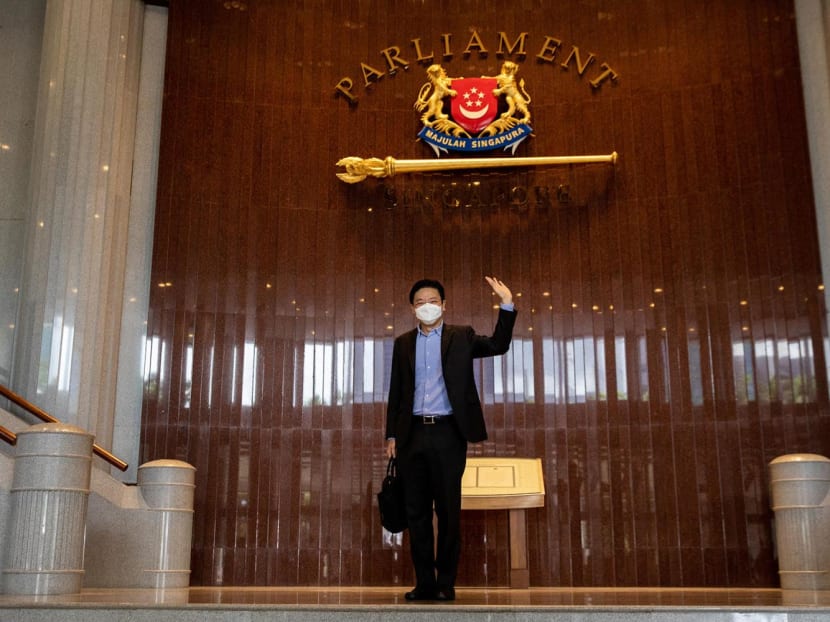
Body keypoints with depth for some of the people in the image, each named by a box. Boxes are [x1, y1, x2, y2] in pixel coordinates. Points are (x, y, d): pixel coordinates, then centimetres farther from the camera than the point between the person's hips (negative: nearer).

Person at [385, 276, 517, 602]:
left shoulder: (461, 336, 7)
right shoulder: (403, 343, 12)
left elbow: (498, 345, -5)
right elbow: (396, 392, 12)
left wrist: (507, 305, -16)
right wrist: (392, 435, 7)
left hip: (447, 433, -2)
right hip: (413, 434, 3)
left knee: (448, 511, 1)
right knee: (416, 511, 4)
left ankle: (446, 583, 10)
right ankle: (424, 583, 12)